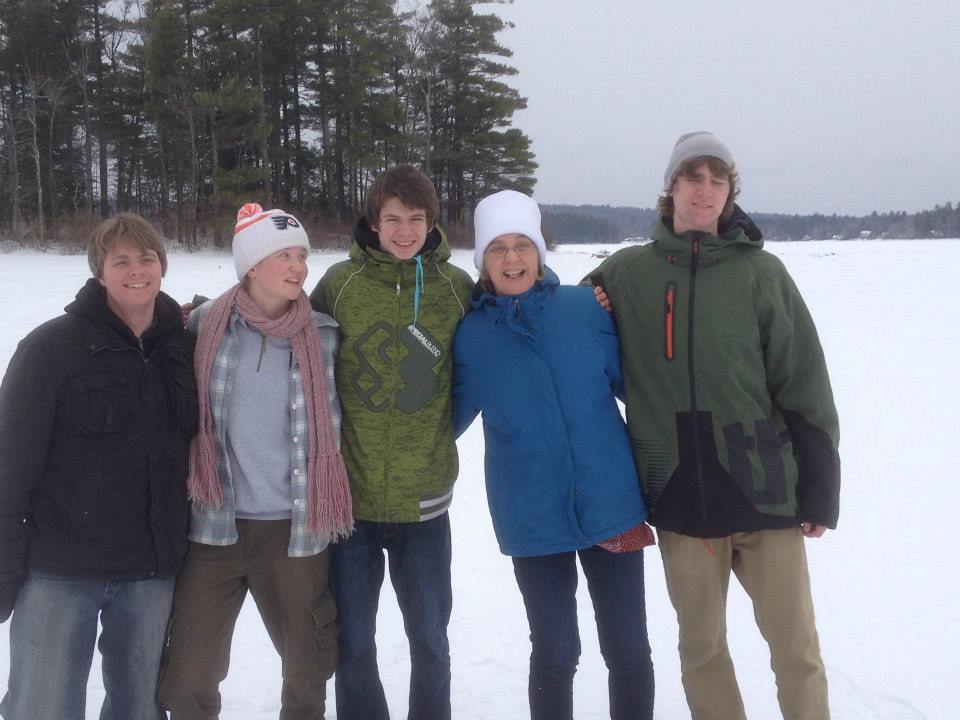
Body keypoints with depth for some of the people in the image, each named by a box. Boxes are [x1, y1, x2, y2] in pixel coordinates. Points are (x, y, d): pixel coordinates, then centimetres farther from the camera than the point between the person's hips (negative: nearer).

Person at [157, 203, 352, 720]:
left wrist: (327, 510, 11)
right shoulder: (204, 326, -4)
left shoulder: (323, 336, -3)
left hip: (295, 527, 1)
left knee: (310, 663, 14)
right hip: (214, 525, 0)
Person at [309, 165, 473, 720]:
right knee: (353, 642, 12)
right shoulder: (340, 283, -3)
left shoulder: (457, 286, -1)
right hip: (349, 494, 0)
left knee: (430, 639, 13)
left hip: (424, 499, 0)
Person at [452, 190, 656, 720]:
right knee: (555, 654, 9)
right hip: (533, 519, 0)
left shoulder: (586, 307, -2)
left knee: (628, 650, 9)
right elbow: (452, 418, 11)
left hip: (611, 505, 0)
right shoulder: (471, 334, -1)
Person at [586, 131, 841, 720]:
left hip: (766, 490, -1)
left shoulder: (761, 271, -2)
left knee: (796, 646, 7)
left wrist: (821, 491, -3)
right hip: (679, 496, 1)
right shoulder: (625, 273, 1)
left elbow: (805, 386, -2)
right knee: (701, 646, 13)